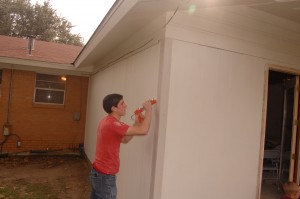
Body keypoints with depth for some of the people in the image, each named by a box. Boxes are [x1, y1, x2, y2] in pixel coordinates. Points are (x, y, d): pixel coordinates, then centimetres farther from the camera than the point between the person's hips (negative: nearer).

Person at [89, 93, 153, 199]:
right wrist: (148, 110, -14)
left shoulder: (107, 121, 6)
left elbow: (124, 139, 13)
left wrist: (136, 123, 3)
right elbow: (143, 131, -28)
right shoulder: (113, 124, -25)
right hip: (105, 177, -9)